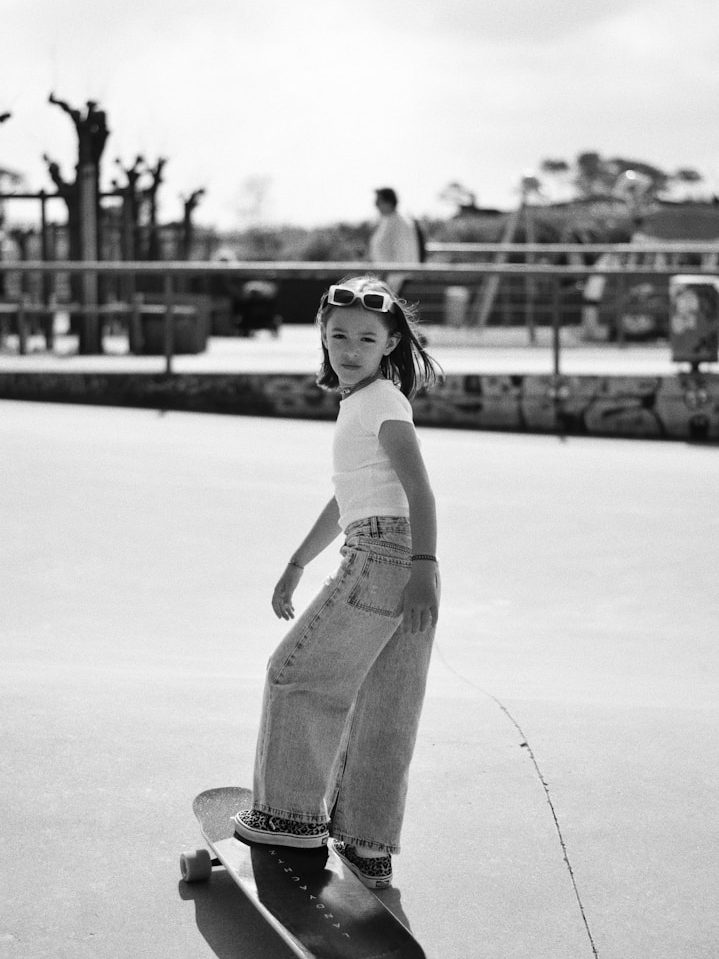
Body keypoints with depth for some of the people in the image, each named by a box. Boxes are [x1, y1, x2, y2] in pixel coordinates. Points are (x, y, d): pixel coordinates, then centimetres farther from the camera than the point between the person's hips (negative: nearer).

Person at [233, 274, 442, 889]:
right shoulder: (364, 403, 22)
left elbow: (419, 488, -17)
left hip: (381, 556, -9)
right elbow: (348, 498, 31)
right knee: (383, 711, 11)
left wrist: (423, 568, -28)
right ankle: (370, 846, 16)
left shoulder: (381, 401, -6)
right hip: (404, 563, 9)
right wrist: (296, 565, 35)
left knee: (298, 674, 3)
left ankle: (294, 812, 13)